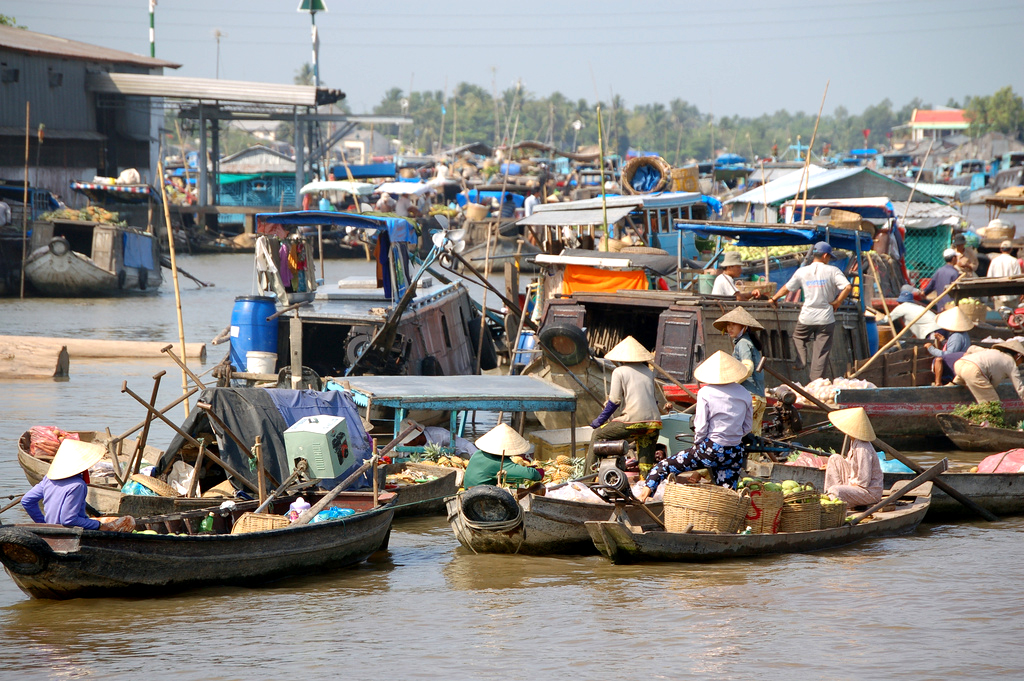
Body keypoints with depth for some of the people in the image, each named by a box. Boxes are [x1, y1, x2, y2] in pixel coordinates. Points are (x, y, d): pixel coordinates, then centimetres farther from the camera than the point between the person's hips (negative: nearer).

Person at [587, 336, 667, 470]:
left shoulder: (619, 372, 2)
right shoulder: (648, 372, 19)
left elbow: (615, 400, -4)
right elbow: (658, 399, 22)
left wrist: (600, 420, 4)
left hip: (632, 421, -5)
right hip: (654, 423, 5)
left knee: (597, 434, 12)